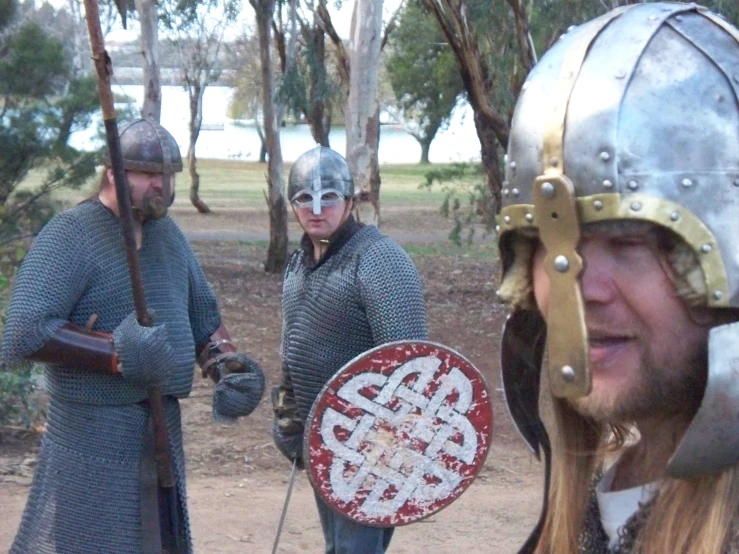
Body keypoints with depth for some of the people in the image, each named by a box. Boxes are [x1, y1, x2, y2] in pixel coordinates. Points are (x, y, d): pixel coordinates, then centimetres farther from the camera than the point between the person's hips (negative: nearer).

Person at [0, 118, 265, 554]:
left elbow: (203, 315, 21)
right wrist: (117, 354, -25)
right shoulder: (69, 236, -13)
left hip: (164, 429, 8)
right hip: (95, 441, -8)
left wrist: (227, 363, 2)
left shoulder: (167, 233, 13)